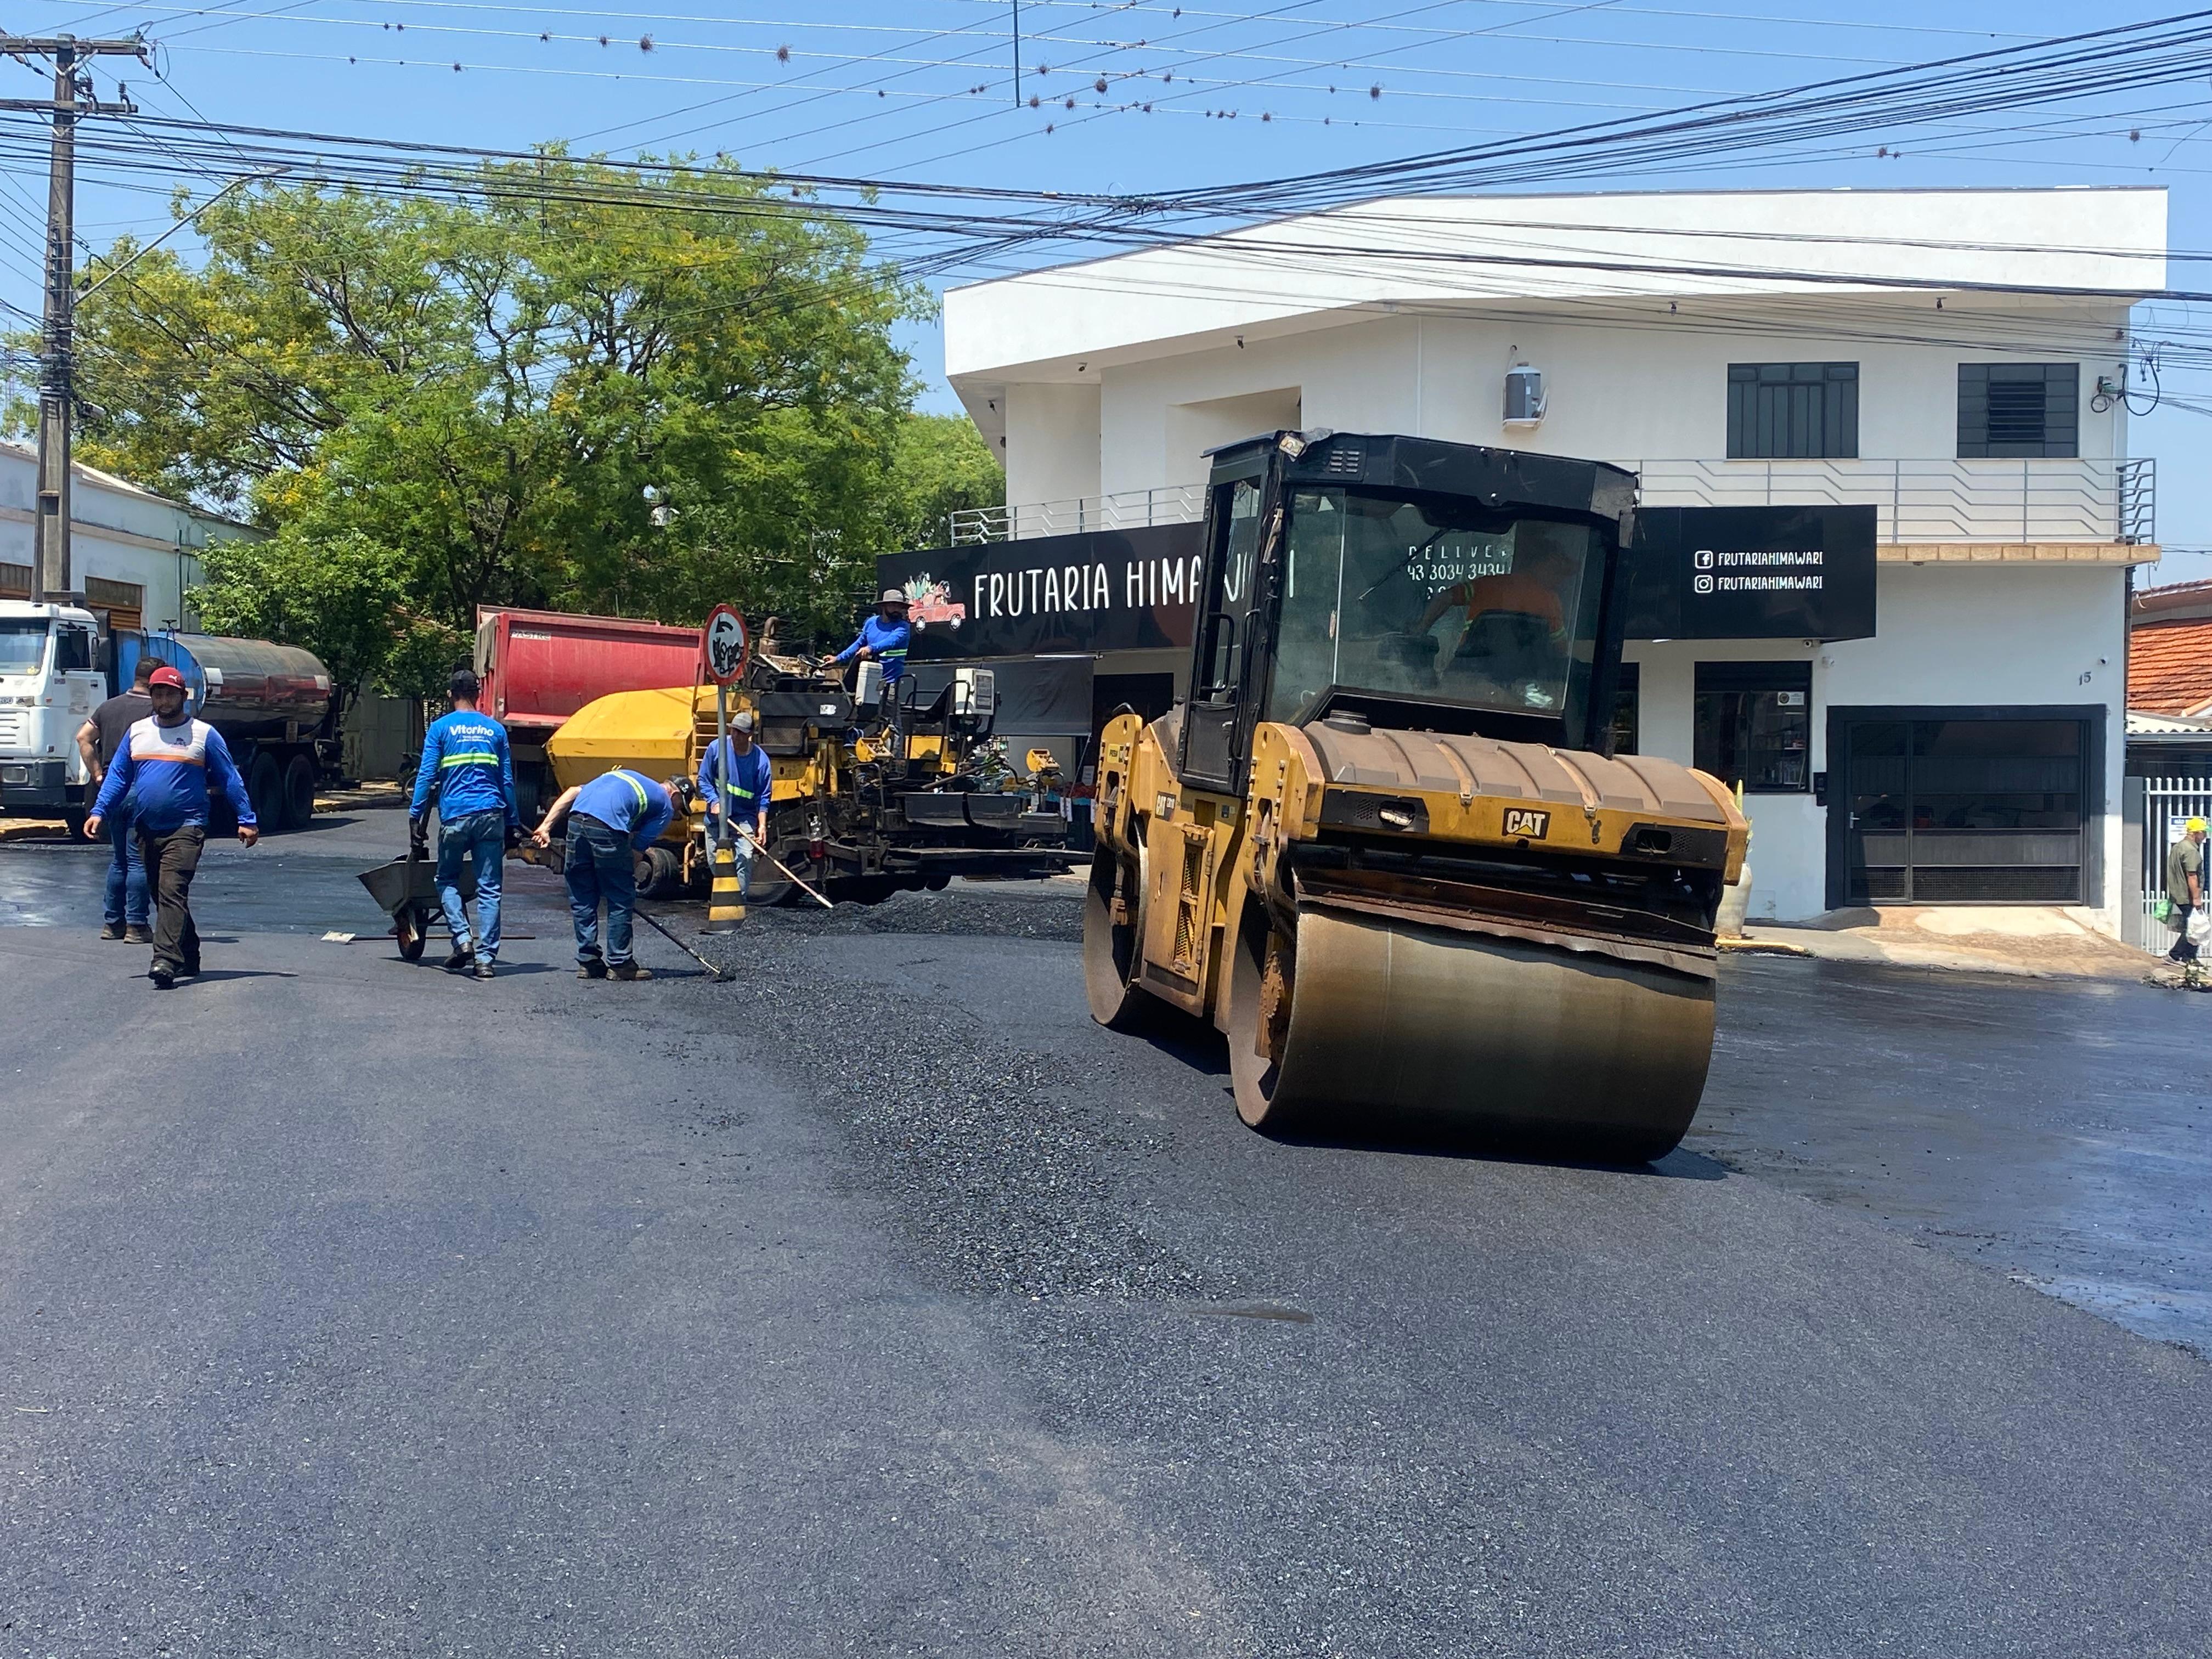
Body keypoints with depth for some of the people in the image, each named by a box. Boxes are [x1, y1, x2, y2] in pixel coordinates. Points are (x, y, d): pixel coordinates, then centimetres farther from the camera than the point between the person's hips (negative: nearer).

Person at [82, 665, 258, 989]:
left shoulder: (204, 734, 1)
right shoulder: (137, 732, 13)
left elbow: (230, 779, 2)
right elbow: (118, 776, 13)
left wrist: (246, 820, -3)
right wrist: (99, 812, 1)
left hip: (186, 828, -5)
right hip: (147, 830, 6)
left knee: (172, 891, -19)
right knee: (163, 895, 11)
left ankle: (166, 961, -28)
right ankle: (189, 958, 23)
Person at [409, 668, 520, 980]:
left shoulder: (440, 727, 4)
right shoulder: (495, 729, 12)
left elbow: (427, 776, -2)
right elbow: (507, 780, 13)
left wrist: (416, 816, 2)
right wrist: (513, 823, 17)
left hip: (455, 816, -2)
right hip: (491, 815, 2)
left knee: (448, 880, 15)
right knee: (489, 888, 2)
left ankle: (462, 939, -3)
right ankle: (486, 958, -1)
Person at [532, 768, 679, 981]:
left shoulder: (624, 774, 35)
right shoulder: (665, 807, 18)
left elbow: (573, 792, 25)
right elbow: (638, 846, 9)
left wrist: (546, 827, 22)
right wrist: (631, 878, 18)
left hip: (577, 818, 6)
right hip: (608, 826, -6)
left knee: (582, 899, 16)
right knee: (621, 901, 8)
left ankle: (587, 962, 22)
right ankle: (619, 964, 12)